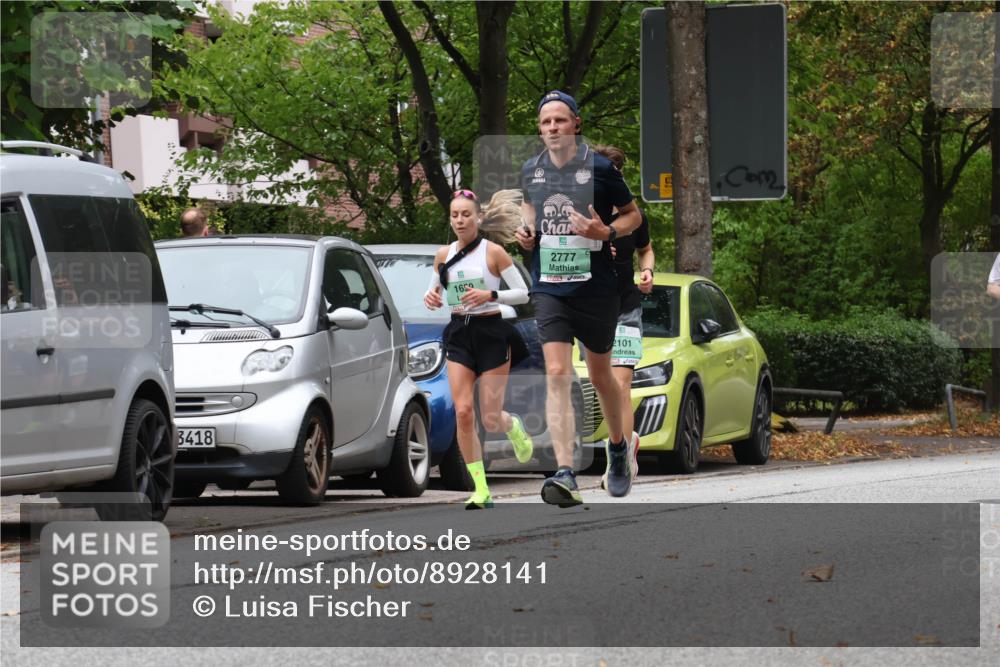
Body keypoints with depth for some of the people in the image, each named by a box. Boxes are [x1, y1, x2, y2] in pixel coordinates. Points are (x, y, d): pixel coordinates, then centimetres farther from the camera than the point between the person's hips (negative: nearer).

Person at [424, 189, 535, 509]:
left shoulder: (493, 251, -8)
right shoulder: (444, 254, 4)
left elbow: (522, 293, -6)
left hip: (491, 333, -3)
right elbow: (433, 291, 16)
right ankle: (481, 490, -2)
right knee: (463, 412, -10)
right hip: (458, 334, 3)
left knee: (490, 419, -1)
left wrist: (490, 295, -22)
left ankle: (515, 428, 39)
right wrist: (430, 298, -8)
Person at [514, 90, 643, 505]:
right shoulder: (530, 171, 5)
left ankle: (619, 446, 42)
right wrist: (526, 232, 4)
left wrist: (607, 232, -15)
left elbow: (633, 214, 4)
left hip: (596, 288, -2)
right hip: (549, 288, 2)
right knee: (557, 375, -13)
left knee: (600, 375, 13)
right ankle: (565, 475, -22)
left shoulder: (599, 169, -6)